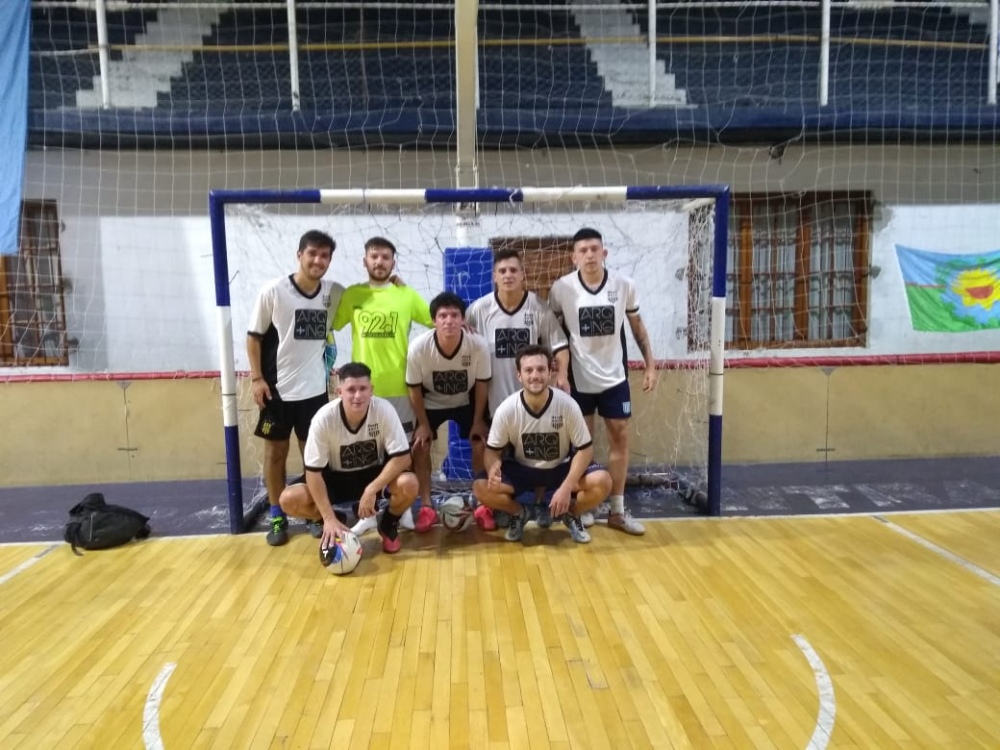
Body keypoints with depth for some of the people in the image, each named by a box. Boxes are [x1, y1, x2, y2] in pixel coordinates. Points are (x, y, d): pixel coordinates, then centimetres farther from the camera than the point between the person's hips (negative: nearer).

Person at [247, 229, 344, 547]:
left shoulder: (334, 293, -3)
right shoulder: (273, 291, -10)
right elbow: (254, 336, -4)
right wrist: (256, 378, -9)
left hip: (315, 389, 2)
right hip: (277, 389, -2)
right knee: (275, 452, 8)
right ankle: (277, 517, 20)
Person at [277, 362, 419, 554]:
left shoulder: (384, 410, -25)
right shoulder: (324, 418, -25)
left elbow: (402, 457, -23)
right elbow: (313, 471, -20)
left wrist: (371, 490, -32)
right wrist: (329, 518, -26)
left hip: (375, 474, 0)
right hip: (336, 478, 1)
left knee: (408, 484, -32)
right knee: (289, 500, -23)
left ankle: (388, 524, 3)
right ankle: (335, 522, 9)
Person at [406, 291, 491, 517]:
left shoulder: (479, 345, -32)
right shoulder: (418, 347, -32)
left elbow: (481, 385, -14)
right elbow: (414, 388, -15)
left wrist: (478, 421, -8)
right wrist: (423, 424, -9)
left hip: (467, 402, 0)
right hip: (431, 403, 0)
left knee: (481, 445, -7)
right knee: (420, 447, -8)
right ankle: (426, 505, 7)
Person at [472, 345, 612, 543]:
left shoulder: (567, 404, -22)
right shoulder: (507, 409, -20)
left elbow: (584, 449, -14)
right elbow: (493, 450, -9)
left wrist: (566, 487, -27)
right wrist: (493, 468, -34)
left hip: (561, 468, 0)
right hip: (521, 469, 1)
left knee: (602, 482, -27)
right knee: (481, 488, -25)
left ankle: (571, 513, 7)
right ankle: (519, 513, 9)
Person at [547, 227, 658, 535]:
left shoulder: (624, 285, -6)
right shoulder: (561, 288, -10)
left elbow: (636, 324, 6)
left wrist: (650, 364, 3)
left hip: (614, 376, 2)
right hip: (578, 378, -2)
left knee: (620, 437, 5)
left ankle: (617, 510, 17)